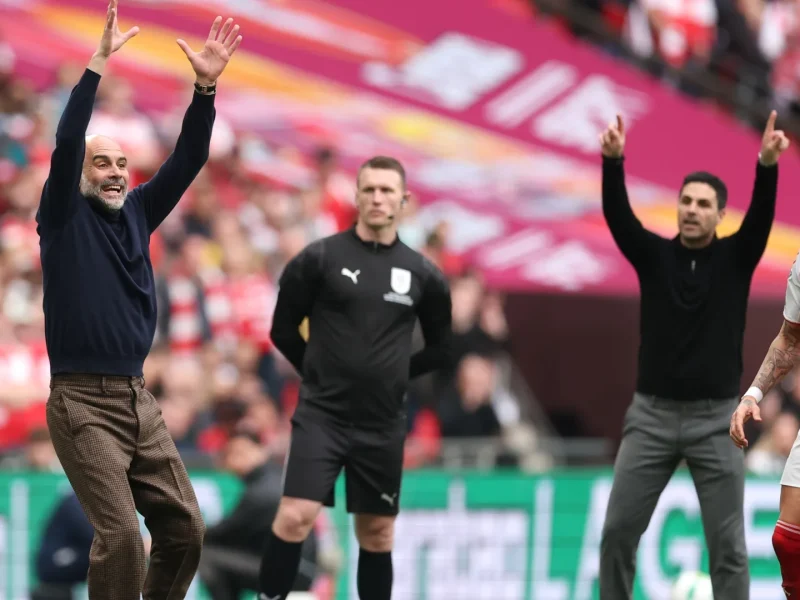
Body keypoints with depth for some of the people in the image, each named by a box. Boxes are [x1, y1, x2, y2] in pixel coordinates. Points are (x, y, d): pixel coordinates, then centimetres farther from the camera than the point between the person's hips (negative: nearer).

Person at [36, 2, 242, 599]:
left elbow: (187, 161, 6)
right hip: (82, 400, -6)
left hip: (137, 398, 6)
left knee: (184, 526, 2)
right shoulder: (64, 218, -2)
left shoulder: (136, 214, 12)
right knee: (120, 531, -17)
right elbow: (66, 144, -16)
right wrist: (99, 66, -23)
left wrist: (205, 87, -7)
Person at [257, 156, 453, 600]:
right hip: (322, 414, -3)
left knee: (378, 532, 9)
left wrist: (392, 375, 9)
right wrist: (323, 374, 5)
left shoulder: (422, 275, 3)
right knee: (295, 516, -16)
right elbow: (283, 330, 3)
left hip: (383, 424, 3)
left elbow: (441, 349, 15)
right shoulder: (319, 258, -5)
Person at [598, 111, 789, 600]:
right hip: (653, 415, 1)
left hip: (716, 419, -1)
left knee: (728, 544, -2)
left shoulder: (735, 258, 1)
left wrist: (768, 165, -35)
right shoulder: (653, 254, 4)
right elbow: (617, 215, -12)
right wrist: (613, 161, -31)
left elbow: (762, 217, -16)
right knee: (618, 531, 0)